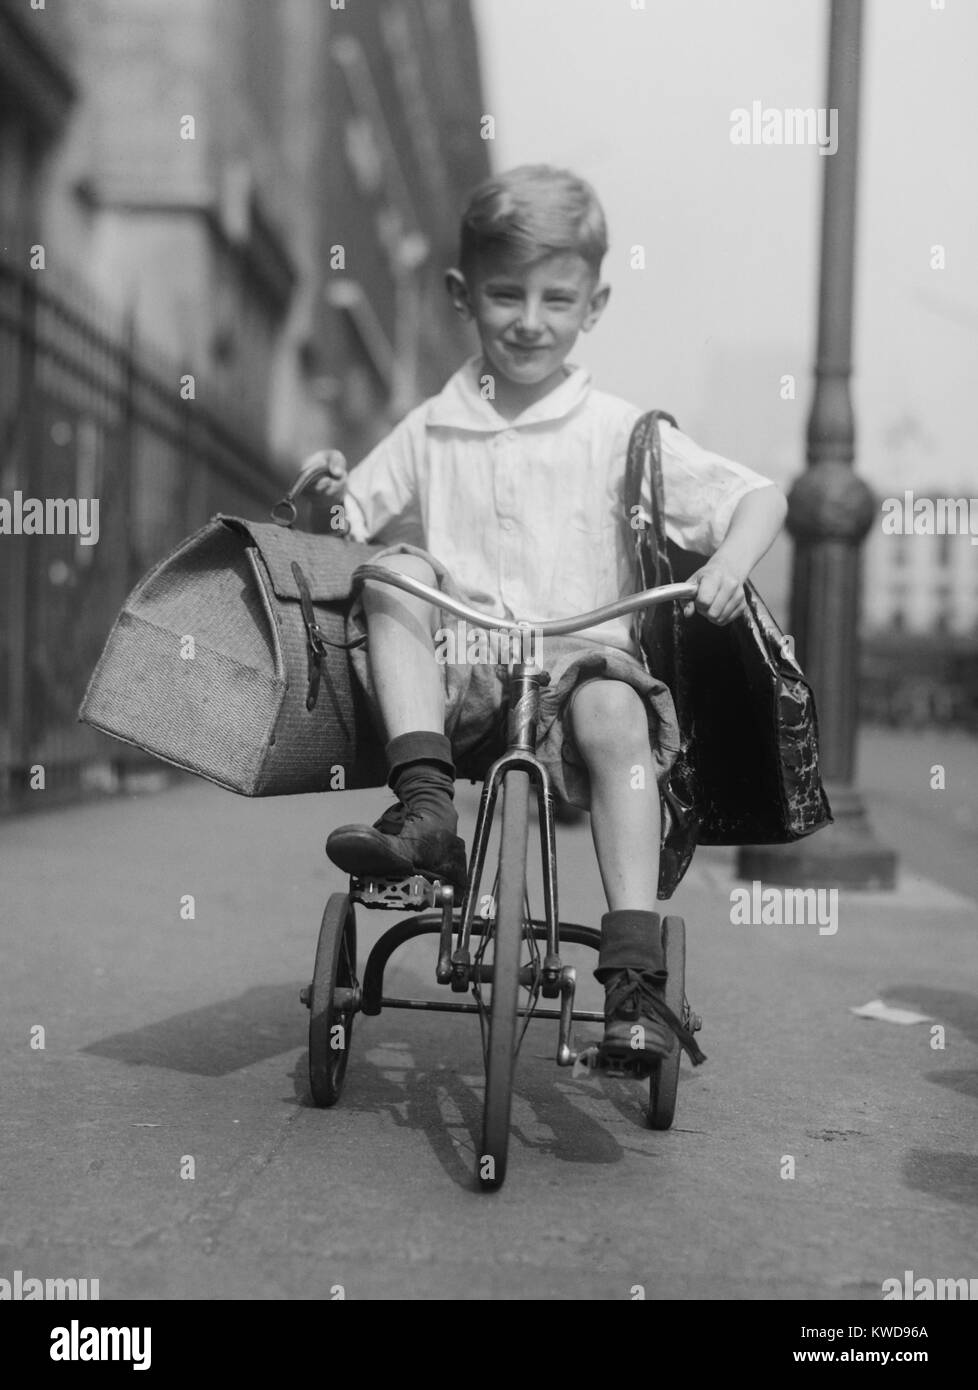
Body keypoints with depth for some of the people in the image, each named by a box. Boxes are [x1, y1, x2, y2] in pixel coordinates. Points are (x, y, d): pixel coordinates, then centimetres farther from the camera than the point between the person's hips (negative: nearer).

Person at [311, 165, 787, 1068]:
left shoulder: (619, 432, 4)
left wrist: (729, 564, -20)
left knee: (614, 715, -34)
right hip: (456, 668, 2)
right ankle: (425, 808, -32)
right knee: (396, 568, -23)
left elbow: (760, 496, 2)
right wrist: (321, 497, -7)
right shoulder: (431, 429, 12)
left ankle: (635, 972, -34)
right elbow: (348, 518, 17)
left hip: (582, 653, -2)